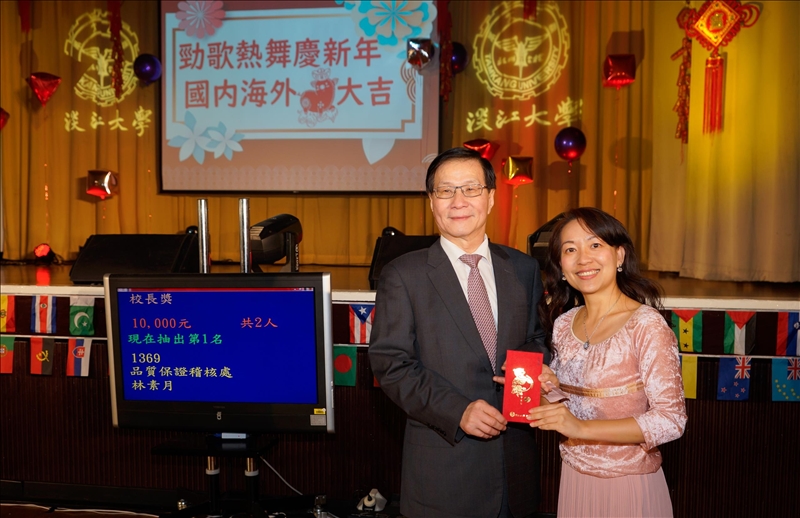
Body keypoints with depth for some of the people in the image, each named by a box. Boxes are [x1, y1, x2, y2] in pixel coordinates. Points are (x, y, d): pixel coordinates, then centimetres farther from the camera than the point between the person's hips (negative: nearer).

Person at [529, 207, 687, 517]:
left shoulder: (646, 325, -17)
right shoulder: (563, 324, -1)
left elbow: (672, 419, -19)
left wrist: (582, 428, -26)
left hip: (628, 483, -5)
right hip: (573, 477, 5)